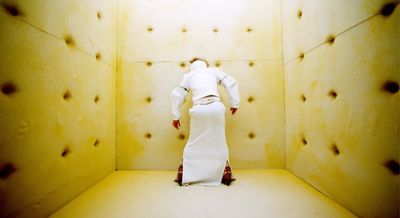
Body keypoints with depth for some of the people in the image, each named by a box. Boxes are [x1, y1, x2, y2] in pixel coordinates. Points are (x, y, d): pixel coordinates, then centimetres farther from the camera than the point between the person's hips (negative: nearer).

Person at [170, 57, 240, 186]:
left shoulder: (188, 76, 18)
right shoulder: (214, 71, 18)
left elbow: (176, 94, 13)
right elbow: (231, 83, 14)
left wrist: (176, 116, 17)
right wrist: (234, 103, 17)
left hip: (199, 110, 0)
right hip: (216, 108, 1)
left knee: (194, 143, 14)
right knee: (219, 142, 14)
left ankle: (184, 176, 23)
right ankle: (226, 175, 25)